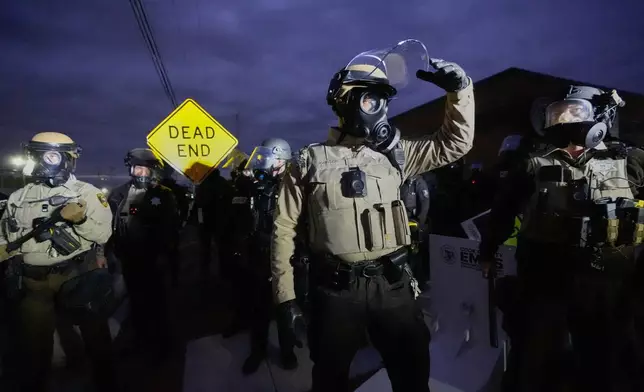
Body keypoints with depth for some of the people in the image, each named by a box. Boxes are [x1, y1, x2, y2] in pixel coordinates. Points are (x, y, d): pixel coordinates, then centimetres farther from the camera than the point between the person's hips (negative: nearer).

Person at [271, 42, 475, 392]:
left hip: (392, 283, 3)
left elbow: (454, 143, 13)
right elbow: (284, 229, -2)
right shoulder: (311, 160, -2)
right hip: (336, 288, -2)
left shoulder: (393, 154, 7)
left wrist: (460, 88, 0)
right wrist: (285, 297, -4)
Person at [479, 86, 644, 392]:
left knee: (609, 366, 19)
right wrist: (488, 251, 9)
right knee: (535, 365, 12)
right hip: (543, 281, -1)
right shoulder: (535, 166, 0)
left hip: (608, 286, 2)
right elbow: (503, 211, 5)